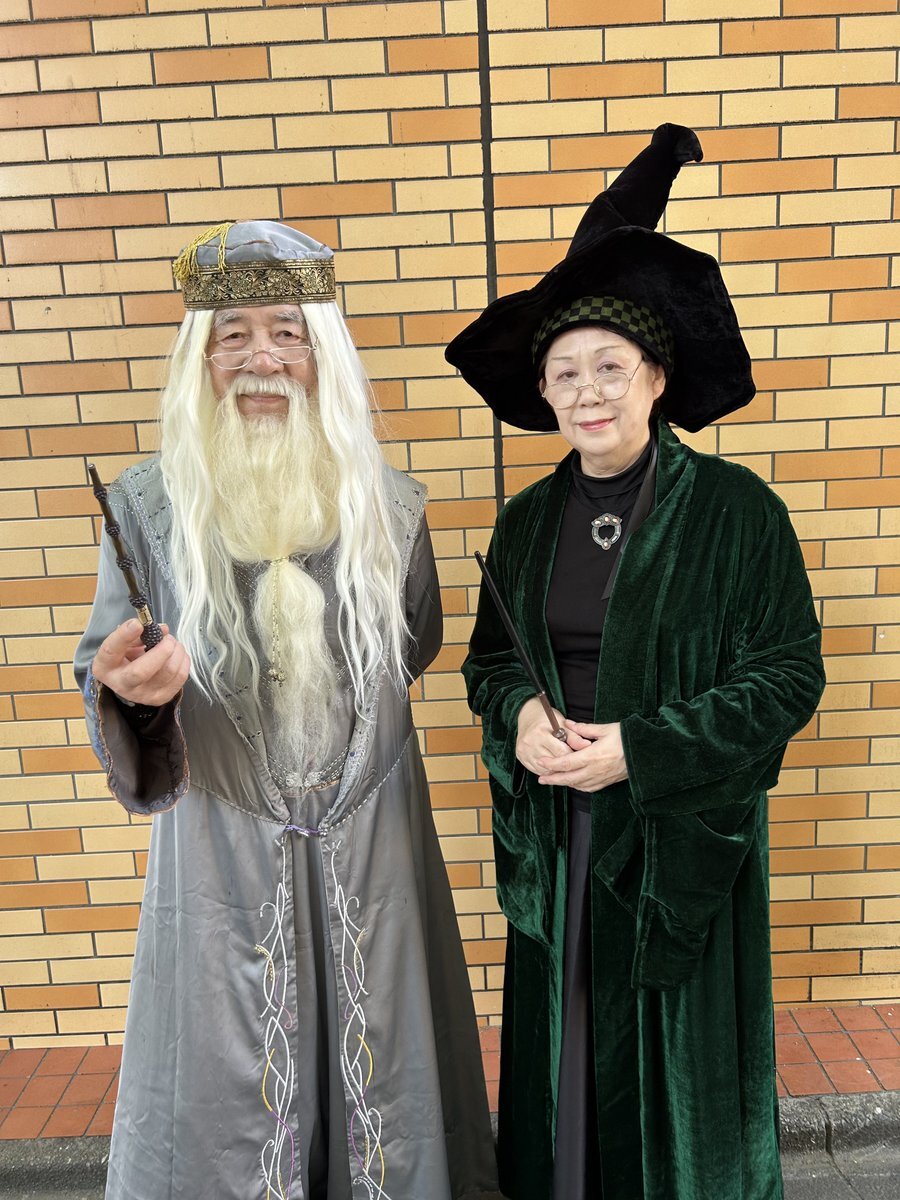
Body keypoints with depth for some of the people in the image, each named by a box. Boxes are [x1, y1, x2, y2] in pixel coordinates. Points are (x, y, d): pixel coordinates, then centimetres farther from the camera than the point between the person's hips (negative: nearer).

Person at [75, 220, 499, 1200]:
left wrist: (340, 719, 3)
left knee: (379, 1071, 17)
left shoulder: (388, 504, -4)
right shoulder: (147, 504, -7)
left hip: (369, 845, 1)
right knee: (229, 1091, 15)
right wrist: (126, 690, -24)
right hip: (222, 854, 0)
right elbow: (106, 673, -3)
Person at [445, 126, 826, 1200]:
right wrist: (520, 717, -12)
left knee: (675, 1054, 15)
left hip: (682, 838, -3)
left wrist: (641, 748, -18)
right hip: (555, 837, 4)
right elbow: (489, 661, 10)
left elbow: (789, 676, -9)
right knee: (567, 1049, 17)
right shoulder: (528, 522, 3)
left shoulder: (733, 509, -10)